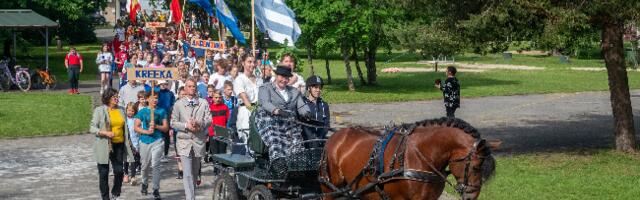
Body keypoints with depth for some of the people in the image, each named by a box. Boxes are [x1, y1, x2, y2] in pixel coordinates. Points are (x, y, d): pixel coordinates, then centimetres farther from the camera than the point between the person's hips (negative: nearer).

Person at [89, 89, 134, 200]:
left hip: (119, 145, 4)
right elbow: (92, 128, -7)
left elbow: (125, 128, 17)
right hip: (104, 146, -4)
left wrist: (127, 144, 14)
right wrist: (105, 133, -22)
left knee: (119, 171, -1)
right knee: (104, 173, 3)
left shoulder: (121, 110, 10)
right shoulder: (99, 110, -4)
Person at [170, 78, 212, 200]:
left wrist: (199, 123, -17)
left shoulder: (204, 103, 9)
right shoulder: (178, 104, 6)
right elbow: (173, 122, 3)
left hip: (199, 141, 2)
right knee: (188, 174, -12)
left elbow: (209, 120, 3)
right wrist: (186, 126, -14)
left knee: (195, 173, 13)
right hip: (184, 141, -2)